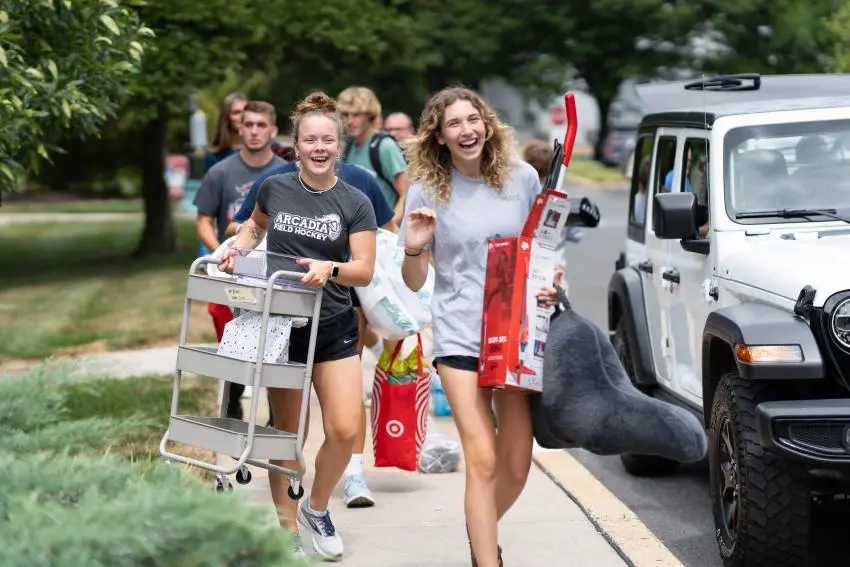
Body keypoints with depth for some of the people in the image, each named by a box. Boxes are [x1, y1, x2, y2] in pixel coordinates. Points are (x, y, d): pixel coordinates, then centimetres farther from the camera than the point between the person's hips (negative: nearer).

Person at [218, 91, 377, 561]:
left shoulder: (355, 203, -5)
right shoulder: (274, 188, -1)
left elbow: (365, 271, -9)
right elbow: (255, 226, 20)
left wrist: (330, 268, -28)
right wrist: (237, 247, 1)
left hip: (333, 328, -1)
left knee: (344, 431, -9)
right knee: (284, 430, 6)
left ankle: (316, 508, 17)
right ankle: (286, 527, 18)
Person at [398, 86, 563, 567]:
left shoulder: (522, 178, 1)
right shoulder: (427, 192, -2)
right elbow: (414, 283, 2)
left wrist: (551, 280, -6)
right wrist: (414, 249, -18)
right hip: (460, 338, -2)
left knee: (516, 467, 7)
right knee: (483, 460, -14)